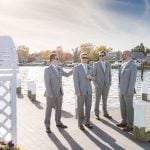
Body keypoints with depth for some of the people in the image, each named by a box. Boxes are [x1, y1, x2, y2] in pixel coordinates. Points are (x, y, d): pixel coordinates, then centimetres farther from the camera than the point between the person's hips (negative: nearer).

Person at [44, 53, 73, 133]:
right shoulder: (47, 69, -15)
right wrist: (50, 94, -21)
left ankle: (58, 123, 32)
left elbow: (66, 74, 22)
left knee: (59, 108, 16)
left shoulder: (59, 68, 7)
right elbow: (47, 83, -18)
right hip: (51, 93, -7)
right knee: (49, 109, 3)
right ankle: (47, 126, 15)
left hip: (59, 92, 7)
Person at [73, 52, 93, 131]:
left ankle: (87, 122, 24)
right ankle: (80, 124, 15)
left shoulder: (90, 68, 9)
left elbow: (91, 78, 15)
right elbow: (75, 80, -12)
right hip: (81, 91, -5)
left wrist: (90, 77, -10)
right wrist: (77, 91, -18)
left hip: (88, 90, 5)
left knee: (88, 107, 10)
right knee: (80, 107, 2)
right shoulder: (76, 68, -7)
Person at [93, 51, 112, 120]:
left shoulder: (108, 64, 7)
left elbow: (109, 75, 12)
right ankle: (97, 114, 13)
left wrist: (109, 83, 1)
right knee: (97, 100, 3)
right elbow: (93, 75, -5)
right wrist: (95, 84, -13)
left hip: (106, 85, 4)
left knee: (105, 100, 13)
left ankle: (105, 113, 25)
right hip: (98, 85, -3)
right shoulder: (96, 64, -4)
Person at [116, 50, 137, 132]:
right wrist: (120, 88, 18)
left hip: (128, 91, -9)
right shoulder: (123, 65, 11)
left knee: (129, 108, 1)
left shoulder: (133, 66, -17)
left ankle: (130, 125, 14)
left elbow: (133, 79, -21)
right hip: (122, 90, 9)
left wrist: (130, 91, -22)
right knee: (123, 107, 15)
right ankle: (124, 122, 29)